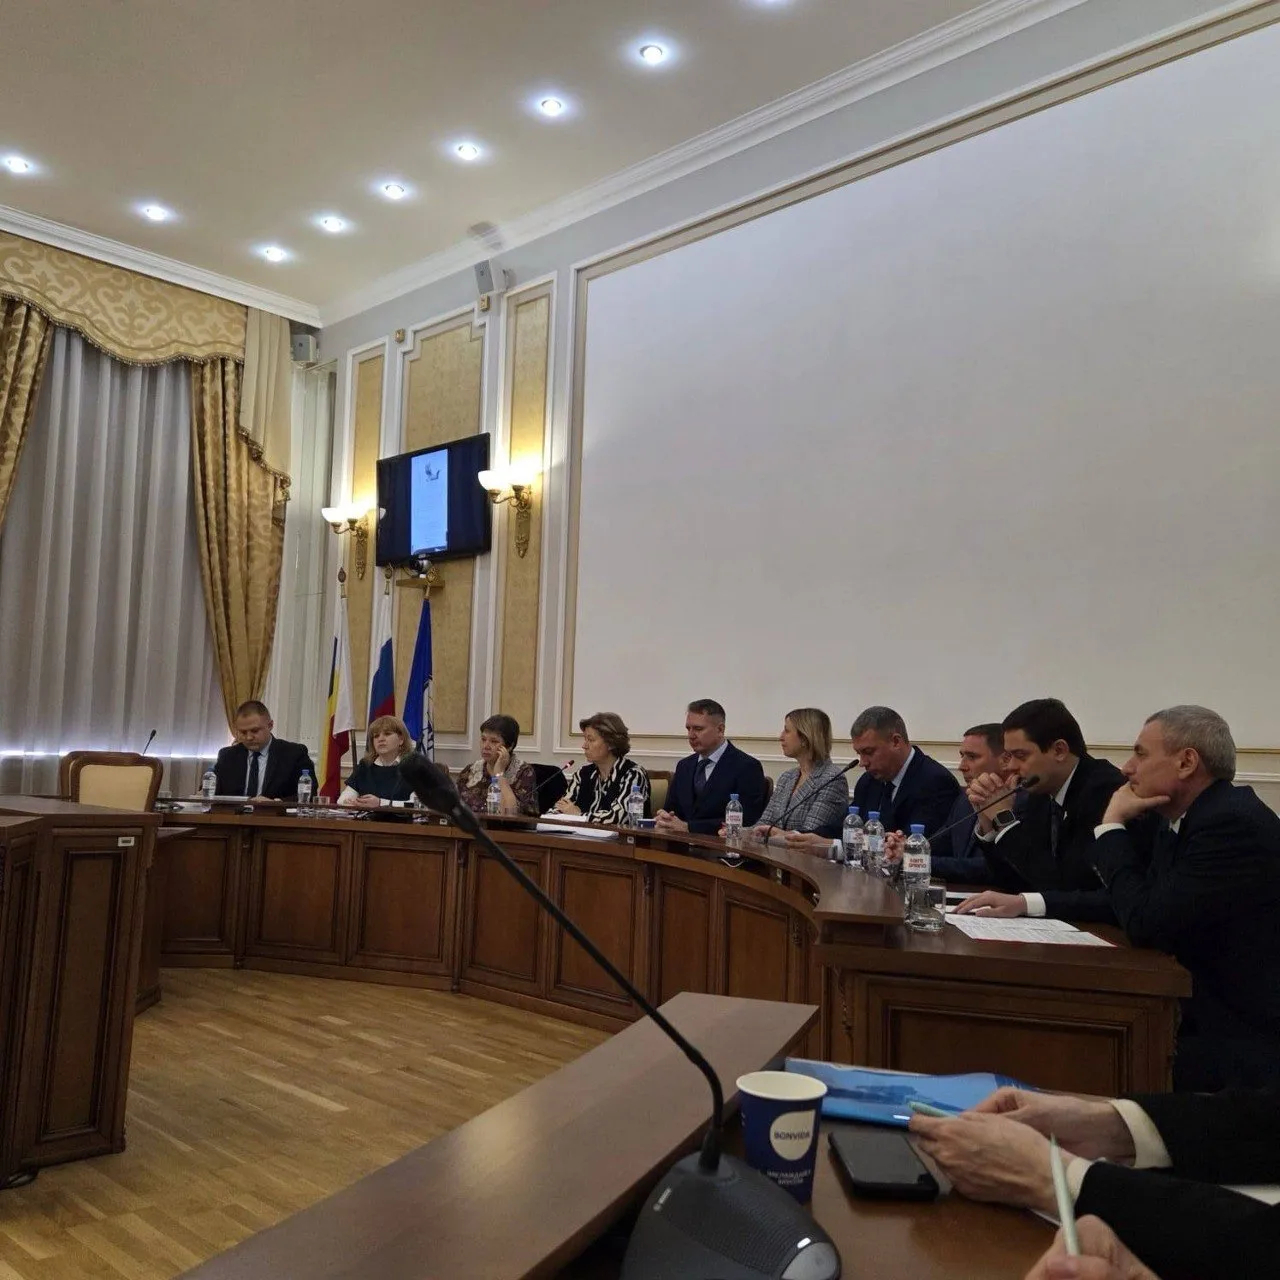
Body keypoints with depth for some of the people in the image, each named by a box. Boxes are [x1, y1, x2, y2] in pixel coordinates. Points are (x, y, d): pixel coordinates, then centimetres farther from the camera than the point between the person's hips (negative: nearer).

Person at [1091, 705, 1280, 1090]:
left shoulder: (1233, 824, -21)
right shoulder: (1180, 821, 7)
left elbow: (1145, 924, -22)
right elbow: (1127, 905, 9)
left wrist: (1112, 826, -13)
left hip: (1245, 1042, -8)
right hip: (1205, 1015, 8)